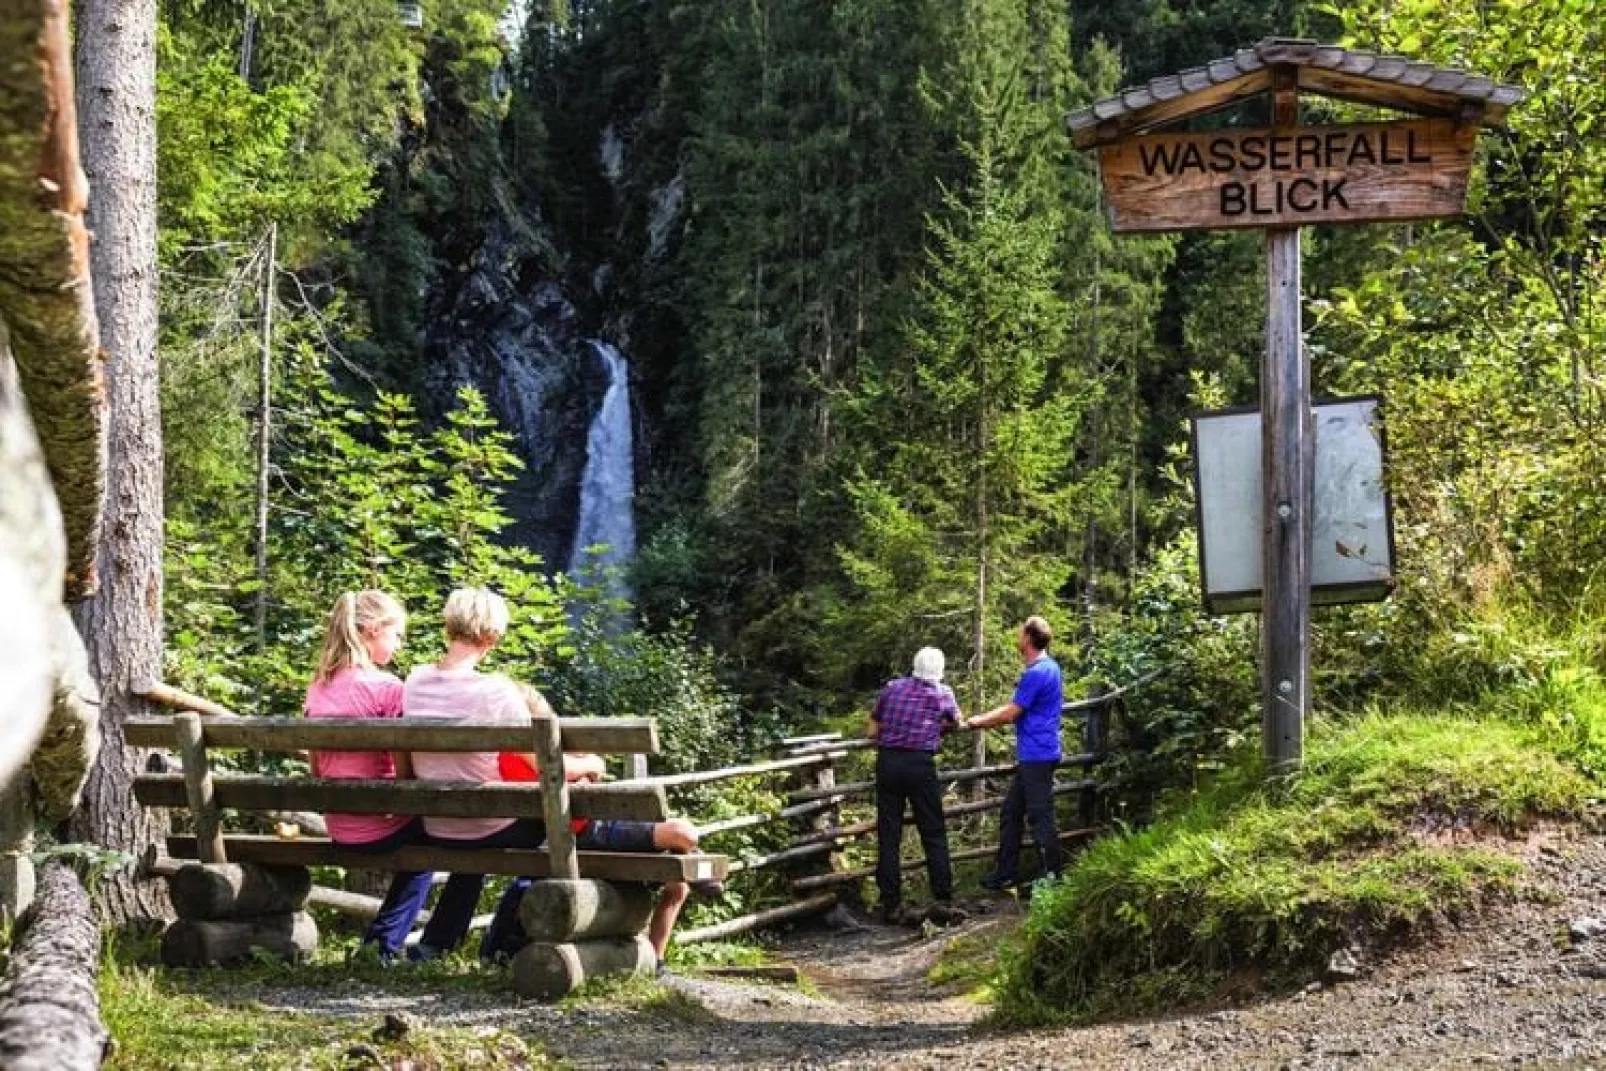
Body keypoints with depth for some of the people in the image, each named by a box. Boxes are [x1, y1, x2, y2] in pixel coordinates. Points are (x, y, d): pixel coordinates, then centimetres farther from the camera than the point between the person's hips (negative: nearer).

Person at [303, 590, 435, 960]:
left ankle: (383, 940, 25)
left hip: (339, 832, 7)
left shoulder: (317, 689, 3)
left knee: (420, 848, 30)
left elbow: (317, 770, 10)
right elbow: (404, 773, -16)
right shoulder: (387, 688, -17)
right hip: (381, 828, -7)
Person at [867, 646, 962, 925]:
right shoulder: (943, 693, 7)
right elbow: (955, 723, 26)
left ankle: (891, 905, 5)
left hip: (887, 763, 2)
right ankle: (943, 902, 0)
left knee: (888, 836, 5)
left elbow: (871, 732, 13)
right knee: (934, 835, 5)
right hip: (920, 764, -2)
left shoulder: (892, 687, 10)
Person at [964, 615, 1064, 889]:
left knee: (1039, 817, -3)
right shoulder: (1049, 667, 12)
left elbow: (1010, 713, -14)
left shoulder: (1036, 673, -19)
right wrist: (986, 720, 21)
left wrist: (978, 721, 0)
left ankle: (1053, 875, 4)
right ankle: (1006, 873, 20)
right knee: (1011, 814, 15)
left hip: (1036, 757, -10)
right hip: (1031, 756, 10)